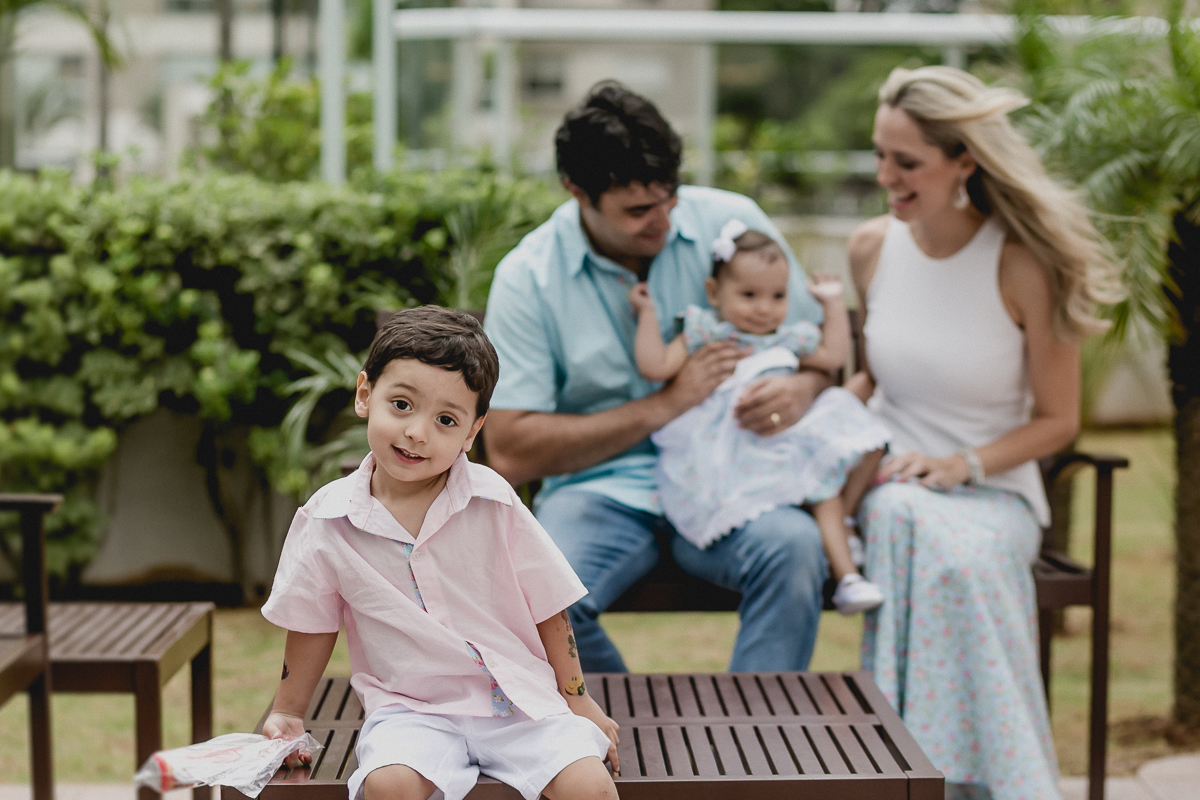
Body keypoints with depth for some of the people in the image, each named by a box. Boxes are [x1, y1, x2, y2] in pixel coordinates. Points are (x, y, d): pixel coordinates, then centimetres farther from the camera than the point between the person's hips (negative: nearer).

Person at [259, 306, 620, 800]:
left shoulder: (493, 503, -6)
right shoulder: (327, 521, -5)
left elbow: (547, 605, 4)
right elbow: (312, 623, 11)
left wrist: (577, 698, 10)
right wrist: (287, 714, 17)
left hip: (519, 702, 0)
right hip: (410, 709, 0)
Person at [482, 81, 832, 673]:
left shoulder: (732, 222, 0)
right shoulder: (528, 278, -4)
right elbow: (509, 454, -9)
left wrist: (802, 386, -16)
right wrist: (664, 405, -14)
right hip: (602, 486, 0)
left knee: (794, 547, -33)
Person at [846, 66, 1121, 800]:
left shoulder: (1022, 266, -9)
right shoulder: (872, 248, 4)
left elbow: (1057, 420, -2)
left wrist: (962, 465, -14)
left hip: (993, 491, -2)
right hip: (889, 482, 3)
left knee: (967, 557, -37)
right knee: (908, 524, -35)